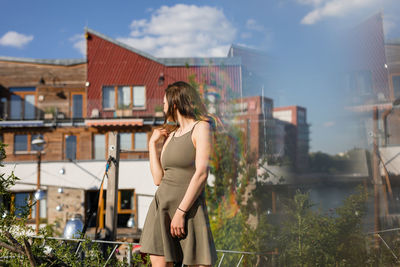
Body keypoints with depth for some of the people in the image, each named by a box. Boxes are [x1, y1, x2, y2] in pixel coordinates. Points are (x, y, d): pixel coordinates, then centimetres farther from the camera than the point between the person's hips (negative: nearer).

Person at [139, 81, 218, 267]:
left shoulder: (201, 128, -2)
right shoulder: (171, 135, 17)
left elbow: (201, 174, -13)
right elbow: (158, 178, 11)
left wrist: (180, 212, -16)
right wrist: (152, 143, 12)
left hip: (189, 209, -6)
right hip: (161, 207, 6)